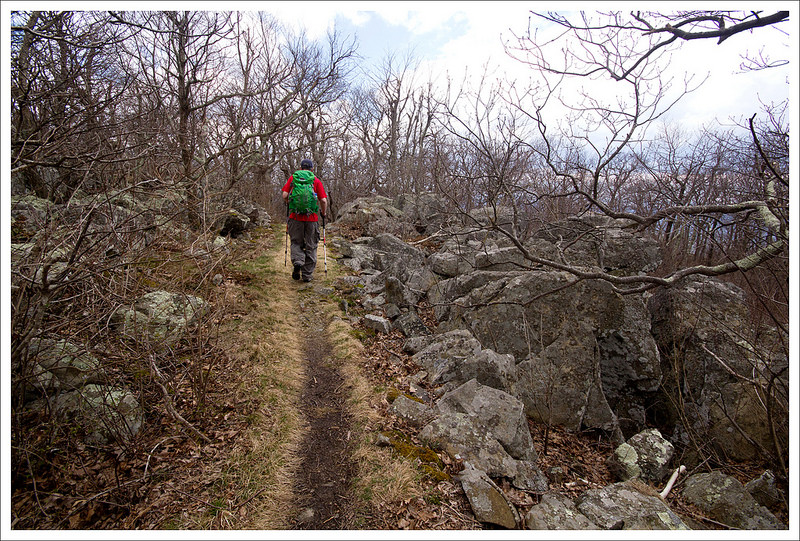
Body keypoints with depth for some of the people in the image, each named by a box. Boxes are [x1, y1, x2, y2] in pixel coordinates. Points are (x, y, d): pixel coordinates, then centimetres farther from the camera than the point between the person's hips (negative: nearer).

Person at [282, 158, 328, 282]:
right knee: (310, 246, 8)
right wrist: (323, 213, 15)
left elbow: (285, 195, 0)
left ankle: (297, 261, -11)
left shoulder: (293, 177, 8)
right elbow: (323, 200, -2)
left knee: (296, 242, 16)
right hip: (312, 217, -1)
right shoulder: (316, 180, 5)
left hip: (295, 216, 1)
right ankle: (307, 275, 11)